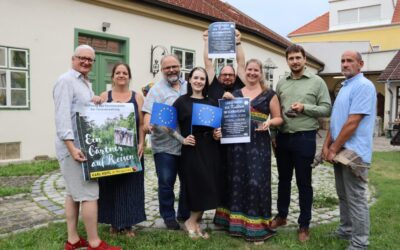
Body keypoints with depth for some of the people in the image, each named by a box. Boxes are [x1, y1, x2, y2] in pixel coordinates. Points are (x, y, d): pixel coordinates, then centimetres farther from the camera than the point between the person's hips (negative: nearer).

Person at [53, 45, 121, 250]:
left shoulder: (86, 83, 19)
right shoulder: (66, 81, -11)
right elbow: (62, 116, -20)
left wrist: (96, 103, 6)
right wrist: (72, 147, -26)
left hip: (84, 146, 10)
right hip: (73, 147, -10)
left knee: (73, 193, 12)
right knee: (89, 193, -7)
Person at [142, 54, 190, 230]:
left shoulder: (189, 87, 11)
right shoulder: (156, 90, -2)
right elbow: (148, 112, -12)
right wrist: (147, 124, -32)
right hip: (165, 145, -4)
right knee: (166, 183, 3)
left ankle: (185, 214, 34)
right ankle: (168, 216, 22)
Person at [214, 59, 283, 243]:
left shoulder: (269, 94, 4)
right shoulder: (235, 94, 13)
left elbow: (278, 118, 5)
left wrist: (269, 122, -16)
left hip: (259, 143, -3)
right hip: (237, 143, 3)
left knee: (256, 181, -5)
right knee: (237, 180, 6)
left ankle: (256, 226, 7)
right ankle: (237, 221, 20)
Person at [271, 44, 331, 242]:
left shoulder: (317, 82, -1)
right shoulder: (281, 83, 10)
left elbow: (326, 108, -5)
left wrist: (304, 107, -18)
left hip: (305, 138, -4)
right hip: (283, 137, 4)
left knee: (304, 183, 5)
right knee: (283, 179, 15)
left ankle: (304, 225, 17)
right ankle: (281, 215, 32)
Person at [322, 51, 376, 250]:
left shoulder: (363, 86, -14)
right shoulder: (345, 87, 16)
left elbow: (353, 122, -21)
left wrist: (334, 149, -16)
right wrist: (327, 145, 6)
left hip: (354, 152, -9)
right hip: (340, 150, 9)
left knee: (356, 198, -1)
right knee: (343, 195, 18)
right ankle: (346, 230, 32)